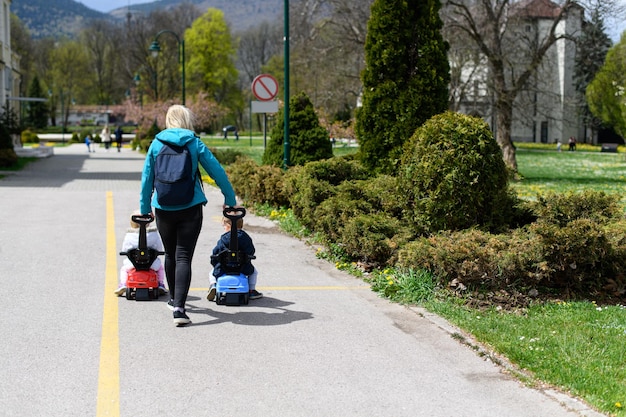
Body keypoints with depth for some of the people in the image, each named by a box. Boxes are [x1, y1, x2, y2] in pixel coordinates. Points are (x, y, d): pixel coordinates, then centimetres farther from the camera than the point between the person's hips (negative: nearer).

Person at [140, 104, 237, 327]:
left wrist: (145, 208, 15)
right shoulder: (195, 144, -3)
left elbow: (147, 178, 6)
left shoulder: (156, 144, 2)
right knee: (183, 257, -4)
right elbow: (217, 171, 0)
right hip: (190, 208, -2)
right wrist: (230, 199, 11)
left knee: (170, 255, 20)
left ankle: (174, 299, 36)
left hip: (163, 209, 2)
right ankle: (178, 307, -16)